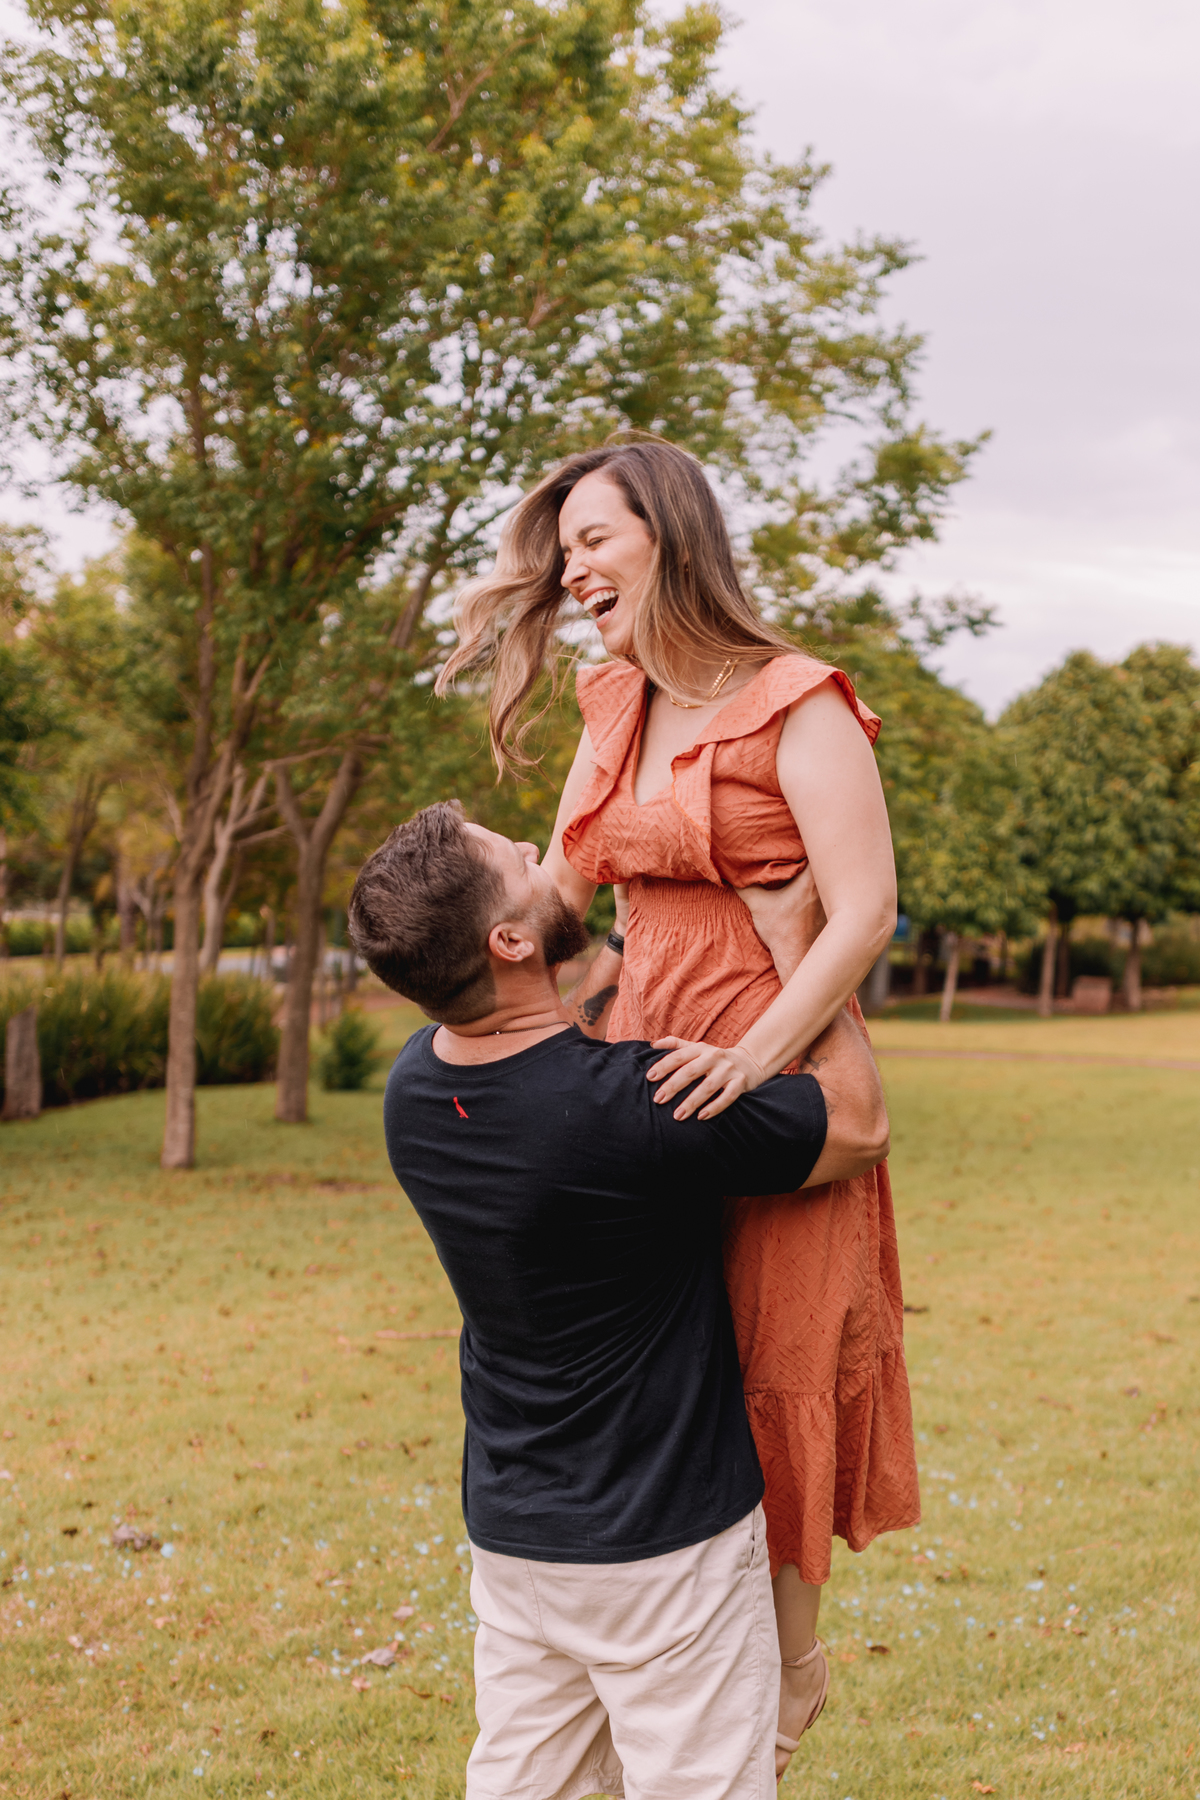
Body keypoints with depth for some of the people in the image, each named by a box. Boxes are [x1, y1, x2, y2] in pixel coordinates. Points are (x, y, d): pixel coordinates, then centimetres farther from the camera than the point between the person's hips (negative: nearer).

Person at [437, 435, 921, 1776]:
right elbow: (556, 888, 14)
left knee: (769, 1376, 4)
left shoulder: (796, 706, -10)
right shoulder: (614, 714, 12)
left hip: (772, 1079, -6)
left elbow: (865, 914, -16)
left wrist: (756, 1059, -26)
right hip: (639, 1064, 6)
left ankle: (786, 1675, 25)